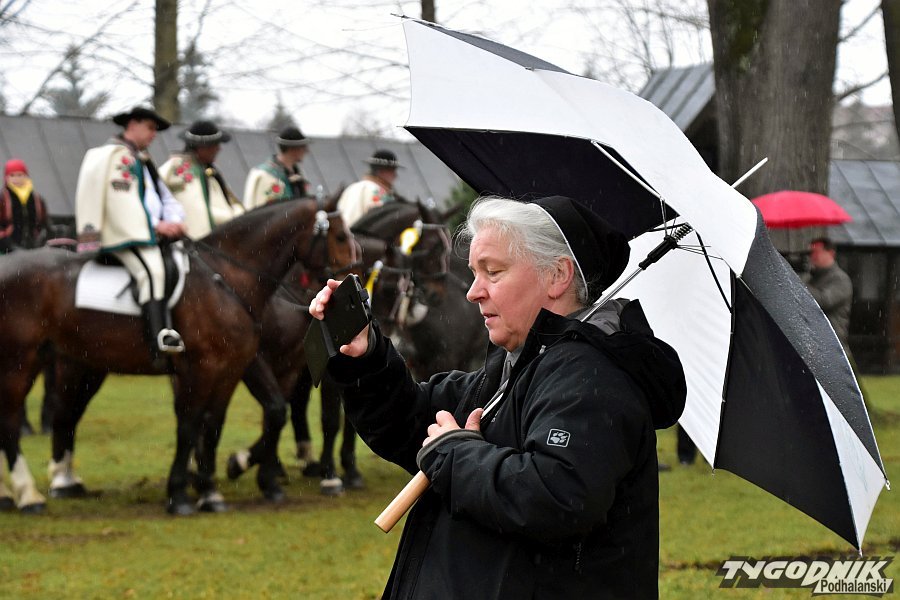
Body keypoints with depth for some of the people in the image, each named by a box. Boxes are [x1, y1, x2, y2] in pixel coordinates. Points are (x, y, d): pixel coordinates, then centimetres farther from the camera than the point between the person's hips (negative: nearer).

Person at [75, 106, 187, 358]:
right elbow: (120, 202, -15)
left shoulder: (142, 160, 26)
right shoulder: (117, 155, -4)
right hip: (123, 233, -10)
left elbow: (165, 197, 20)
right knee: (151, 271, -31)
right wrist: (156, 224, -17)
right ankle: (160, 337, -45)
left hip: (150, 232, 11)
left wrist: (174, 221, -2)